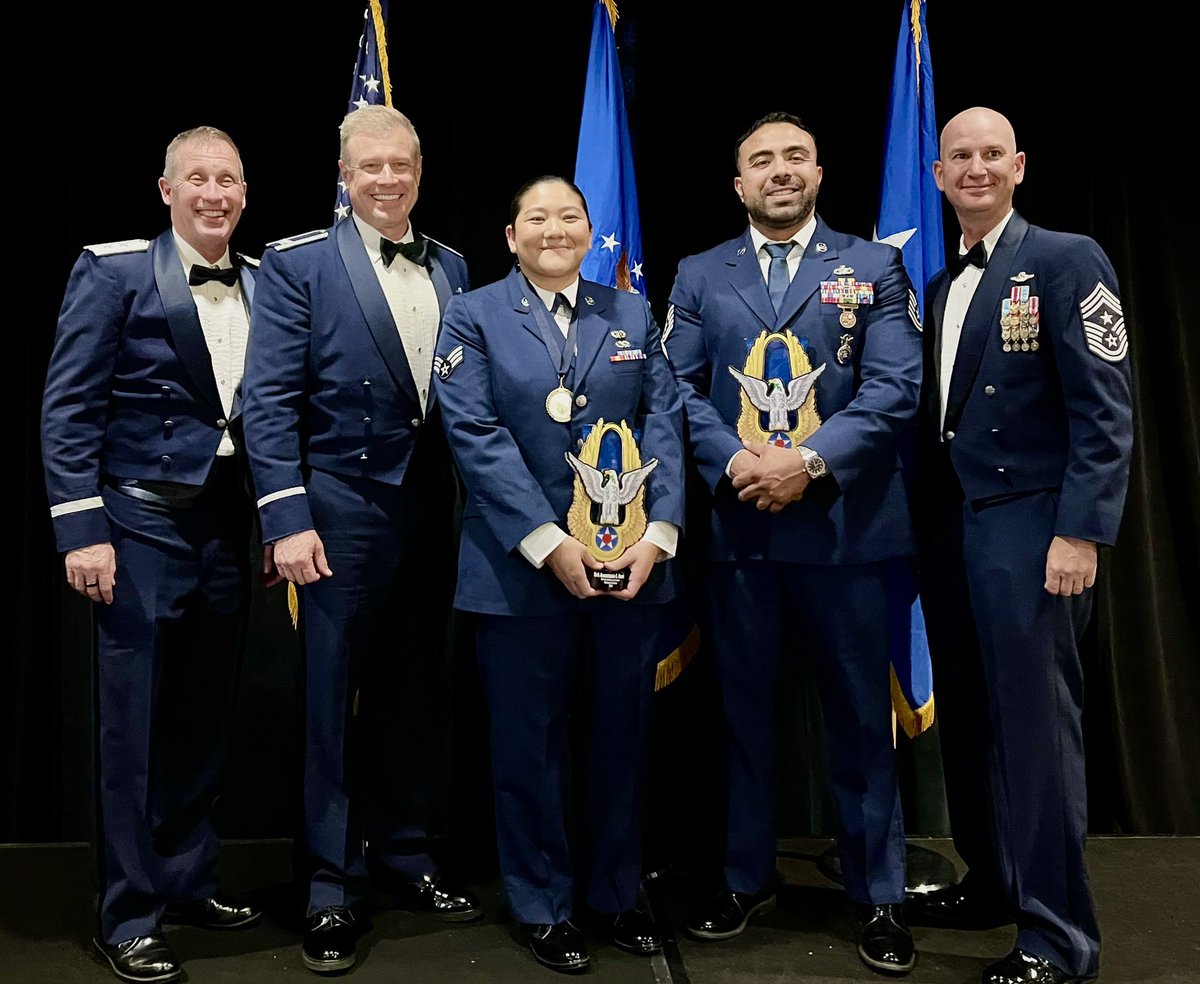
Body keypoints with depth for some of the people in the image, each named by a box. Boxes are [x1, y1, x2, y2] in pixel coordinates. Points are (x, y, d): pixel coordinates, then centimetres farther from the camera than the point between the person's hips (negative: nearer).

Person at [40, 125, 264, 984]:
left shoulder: (263, 285, 9)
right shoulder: (115, 270, -5)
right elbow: (68, 407, -8)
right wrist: (82, 530, -14)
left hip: (227, 525, 5)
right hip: (143, 523, -5)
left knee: (208, 718, 13)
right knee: (135, 721, 2)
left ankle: (189, 880, 30)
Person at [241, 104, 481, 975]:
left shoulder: (450, 268, 10)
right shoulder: (298, 263, -4)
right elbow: (270, 403, -9)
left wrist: (469, 503, 5)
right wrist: (288, 519, -15)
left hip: (431, 512, 5)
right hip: (342, 511, -4)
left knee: (407, 692, 15)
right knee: (332, 697, 5)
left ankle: (404, 855, 31)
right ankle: (332, 886, 19)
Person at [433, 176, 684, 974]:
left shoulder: (631, 312, 12)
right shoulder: (475, 316, 2)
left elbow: (664, 423, 4)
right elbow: (475, 435, -8)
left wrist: (658, 532, -10)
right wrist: (547, 543, -17)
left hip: (632, 558, 3)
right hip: (523, 565, -3)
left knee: (623, 734, 12)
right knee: (531, 743, 8)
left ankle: (618, 893, 30)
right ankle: (543, 904, 25)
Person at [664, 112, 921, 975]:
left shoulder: (875, 267, 6)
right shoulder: (700, 276, 12)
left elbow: (896, 388, -4)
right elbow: (679, 388, 4)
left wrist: (808, 460, -17)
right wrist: (732, 462, -13)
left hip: (846, 523, -1)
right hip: (736, 523, 2)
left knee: (861, 714, 6)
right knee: (745, 708, 11)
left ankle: (877, 896, 22)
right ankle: (749, 878, 28)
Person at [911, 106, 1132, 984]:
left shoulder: (1067, 260, -3)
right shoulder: (941, 285, 16)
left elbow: (1105, 411, -11)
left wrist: (1081, 532, -18)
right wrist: (922, 524, 9)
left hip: (1027, 525, -7)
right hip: (950, 526, 7)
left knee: (1034, 722, -4)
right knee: (967, 717, 14)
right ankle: (991, 882, 30)